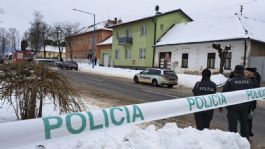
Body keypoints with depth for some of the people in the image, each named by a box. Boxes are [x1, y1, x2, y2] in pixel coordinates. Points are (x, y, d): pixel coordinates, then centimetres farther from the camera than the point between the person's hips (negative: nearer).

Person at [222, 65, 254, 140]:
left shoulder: (230, 81, -12)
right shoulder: (249, 81, 2)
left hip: (233, 107, -5)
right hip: (245, 107, 5)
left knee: (233, 125, 4)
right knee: (244, 123, 20)